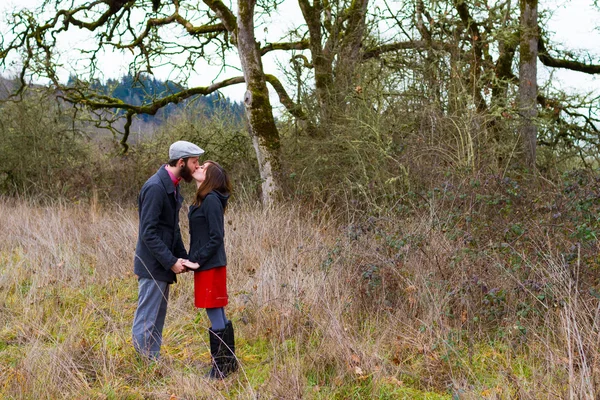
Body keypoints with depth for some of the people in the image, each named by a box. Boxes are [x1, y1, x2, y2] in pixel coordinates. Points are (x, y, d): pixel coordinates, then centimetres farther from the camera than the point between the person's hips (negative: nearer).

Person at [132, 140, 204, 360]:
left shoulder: (172, 186, 11)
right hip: (152, 267, -10)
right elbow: (148, 232, -22)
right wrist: (171, 262, -20)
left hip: (162, 267, 10)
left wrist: (183, 257, 8)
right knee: (147, 321, -3)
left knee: (157, 319, 16)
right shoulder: (155, 187, -19)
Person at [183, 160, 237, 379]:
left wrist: (197, 261, -15)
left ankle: (219, 369, 4)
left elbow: (216, 237, -18)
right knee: (219, 317, 15)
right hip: (208, 265, 9)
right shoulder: (202, 200, 13)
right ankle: (229, 362, 23)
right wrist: (193, 260, 8)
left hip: (211, 267, -9)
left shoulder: (211, 200, -15)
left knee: (216, 318, -3)